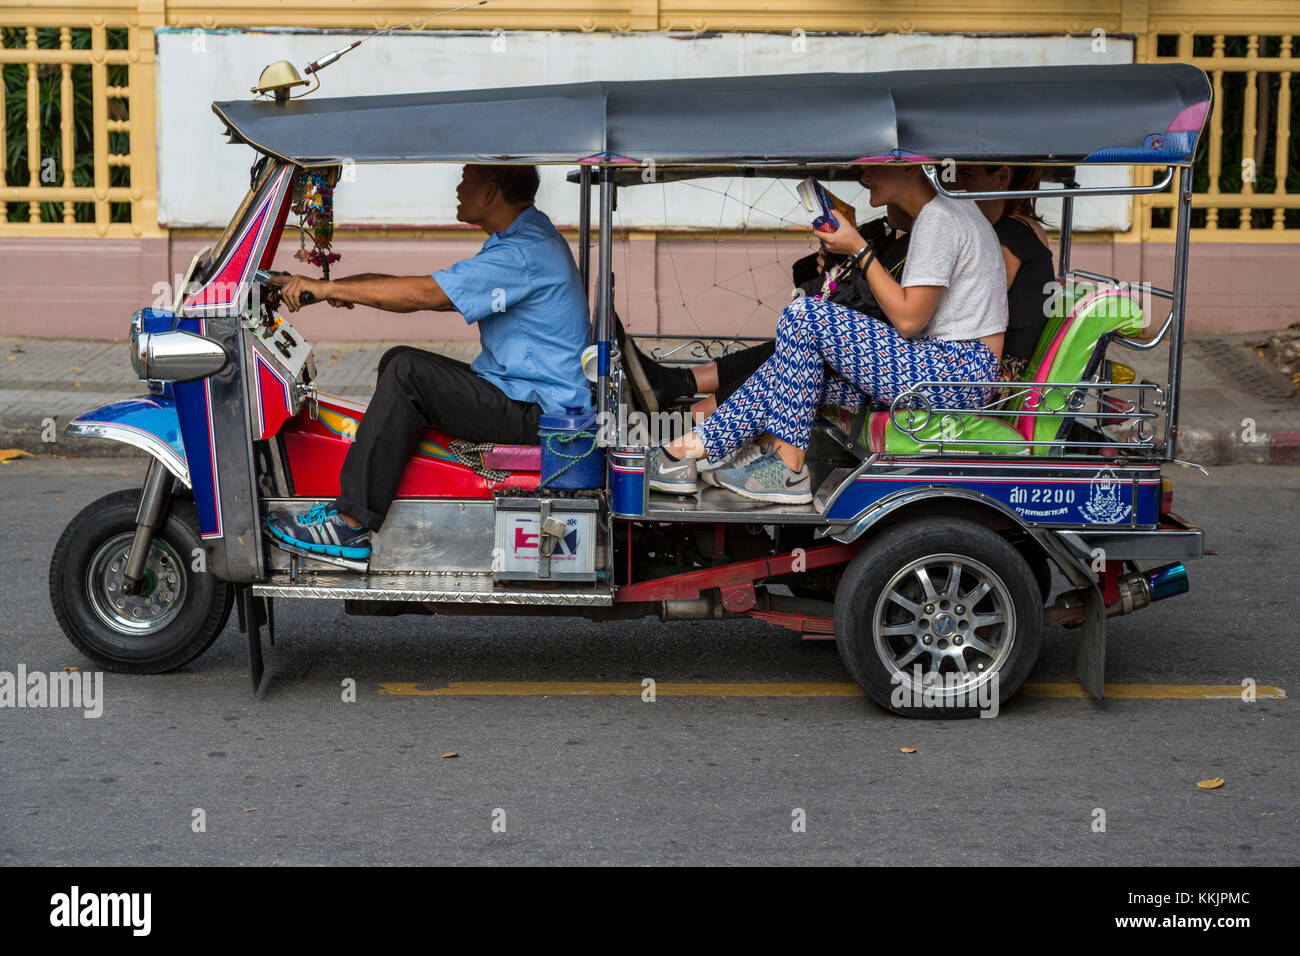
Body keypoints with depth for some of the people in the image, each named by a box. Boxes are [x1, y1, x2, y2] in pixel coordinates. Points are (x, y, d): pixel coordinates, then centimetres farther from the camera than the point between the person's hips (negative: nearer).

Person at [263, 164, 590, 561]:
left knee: (408, 371, -21)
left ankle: (351, 522, -19)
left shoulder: (525, 253, -21)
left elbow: (424, 294, -27)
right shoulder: (526, 237, 12)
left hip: (538, 411, -11)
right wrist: (349, 288, 7)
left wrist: (326, 287, -21)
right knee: (397, 360, 9)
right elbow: (439, 295, 15)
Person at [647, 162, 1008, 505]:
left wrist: (859, 250, -10)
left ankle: (788, 468, -12)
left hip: (962, 368, -10)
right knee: (796, 369, 0)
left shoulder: (939, 217, -13)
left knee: (803, 316, -16)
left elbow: (908, 319, -16)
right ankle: (694, 446, -5)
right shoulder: (938, 210, 18)